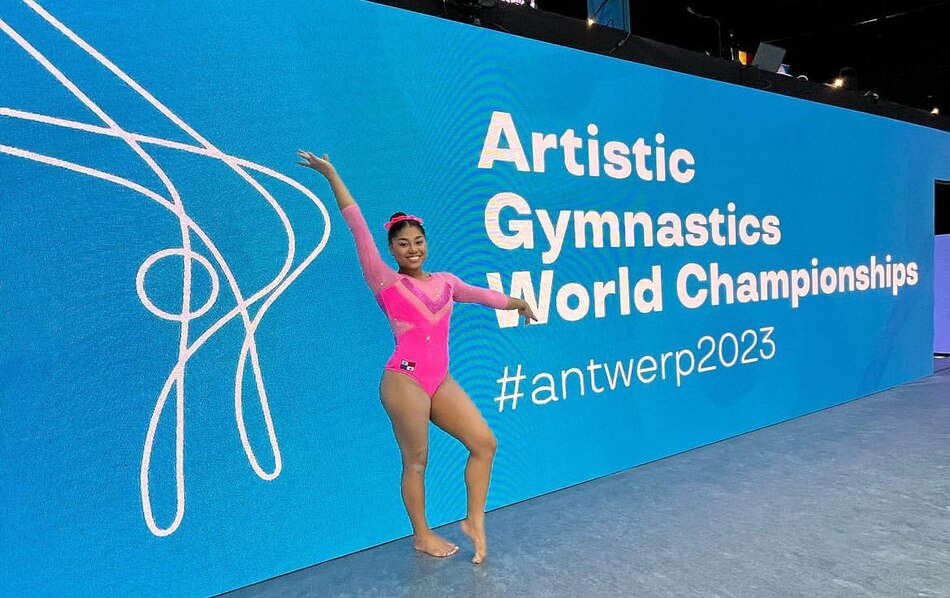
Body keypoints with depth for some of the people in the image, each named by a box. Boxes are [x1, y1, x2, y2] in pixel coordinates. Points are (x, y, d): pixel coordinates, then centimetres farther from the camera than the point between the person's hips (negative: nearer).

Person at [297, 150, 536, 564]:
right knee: (416, 461, 4)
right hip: (405, 380, -6)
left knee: (484, 443, 4)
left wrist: (514, 303, 46)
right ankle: (422, 536, 24)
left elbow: (478, 293, 30)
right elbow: (358, 227, -6)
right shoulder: (386, 282, -2)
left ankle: (474, 521, 20)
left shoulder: (444, 282, 12)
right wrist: (331, 175, -9)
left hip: (441, 380, 6)